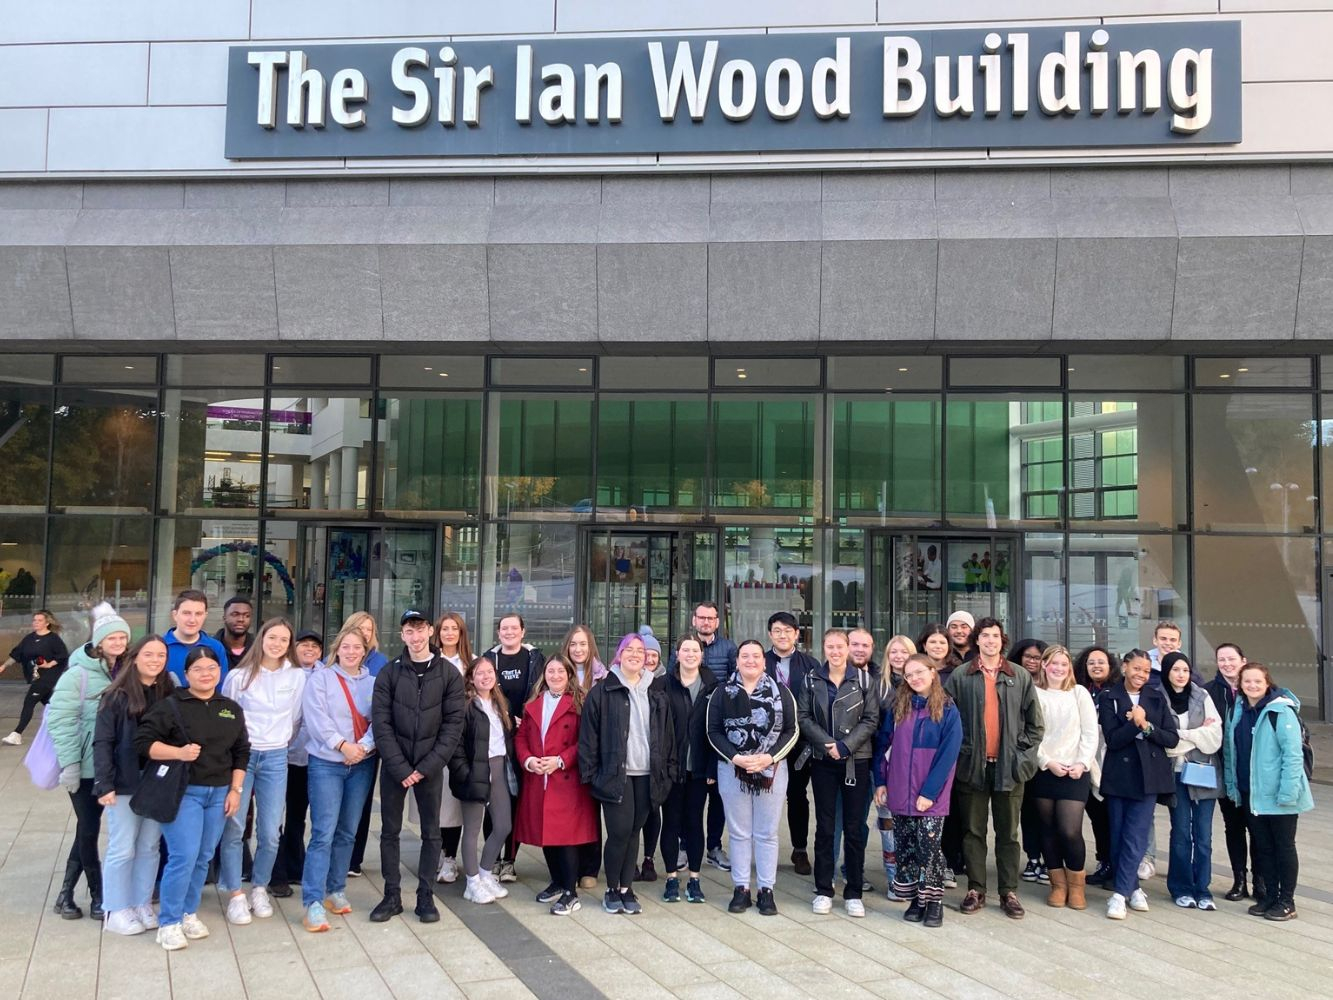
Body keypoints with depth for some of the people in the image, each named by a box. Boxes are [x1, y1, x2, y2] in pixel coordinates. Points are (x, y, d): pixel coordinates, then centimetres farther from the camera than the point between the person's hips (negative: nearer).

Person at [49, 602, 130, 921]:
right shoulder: (79, 674, -12)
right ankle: (98, 895, 18)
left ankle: (67, 892, 26)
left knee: (88, 829, 13)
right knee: (88, 830, 4)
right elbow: (61, 720, -14)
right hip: (87, 766, -4)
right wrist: (69, 763, -17)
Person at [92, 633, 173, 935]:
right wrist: (104, 784, -15)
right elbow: (102, 742, -9)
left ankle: (143, 905, 22)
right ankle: (116, 911, 15)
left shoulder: (169, 694, 6)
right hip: (125, 784, -4)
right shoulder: (117, 695, -6)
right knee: (122, 849, 2)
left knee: (149, 848, 11)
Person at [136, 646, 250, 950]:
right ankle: (169, 923, 2)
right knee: (184, 857, -11)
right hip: (182, 791, -5)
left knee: (203, 858, 10)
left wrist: (235, 790, 6)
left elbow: (241, 752, 14)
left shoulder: (231, 710, 10)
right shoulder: (171, 705, -5)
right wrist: (178, 752, -22)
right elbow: (143, 740, -9)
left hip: (219, 793, 5)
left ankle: (189, 914, 25)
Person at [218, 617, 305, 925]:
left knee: (269, 833, 2)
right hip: (240, 755, -1)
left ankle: (259, 888, 22)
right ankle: (236, 894, 10)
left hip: (275, 758, 1)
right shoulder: (238, 676, -1)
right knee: (234, 829, -3)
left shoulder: (298, 677, 3)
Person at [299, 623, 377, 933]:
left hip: (362, 764, 4)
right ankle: (313, 903, -8)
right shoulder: (320, 678, 0)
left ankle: (336, 890, 24)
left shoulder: (373, 683, 9)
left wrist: (363, 746, -17)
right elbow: (316, 718, -10)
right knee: (324, 833, -10)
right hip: (326, 763, -4)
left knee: (347, 833, 11)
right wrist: (342, 745, -18)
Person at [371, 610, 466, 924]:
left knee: (431, 833, 6)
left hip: (430, 767, 0)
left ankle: (425, 896, 18)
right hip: (394, 766, 1)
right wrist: (401, 768, -13)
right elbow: (381, 724, -6)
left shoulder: (449, 674, -2)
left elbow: (453, 724, -5)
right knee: (390, 831, 7)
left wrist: (427, 766, -12)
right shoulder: (389, 674, -1)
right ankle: (392, 896, 19)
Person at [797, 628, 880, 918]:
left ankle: (853, 893, 13)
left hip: (856, 761, -1)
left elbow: (871, 719, -4)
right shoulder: (811, 679, 4)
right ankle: (823, 891, 15)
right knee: (824, 826, 5)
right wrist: (827, 743, -13)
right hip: (823, 760, 1)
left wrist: (846, 745, -14)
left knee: (854, 828, 3)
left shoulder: (864, 680, 0)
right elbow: (803, 716, 0)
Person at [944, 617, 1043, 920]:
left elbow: (1034, 722, 7)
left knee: (1008, 832, 8)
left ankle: (1009, 892, 16)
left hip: (1008, 766, 1)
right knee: (973, 831, 8)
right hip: (972, 765, 0)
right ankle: (975, 890, 16)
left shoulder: (1020, 677, 4)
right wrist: (957, 750, -4)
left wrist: (1023, 753, 0)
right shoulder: (960, 676, 0)